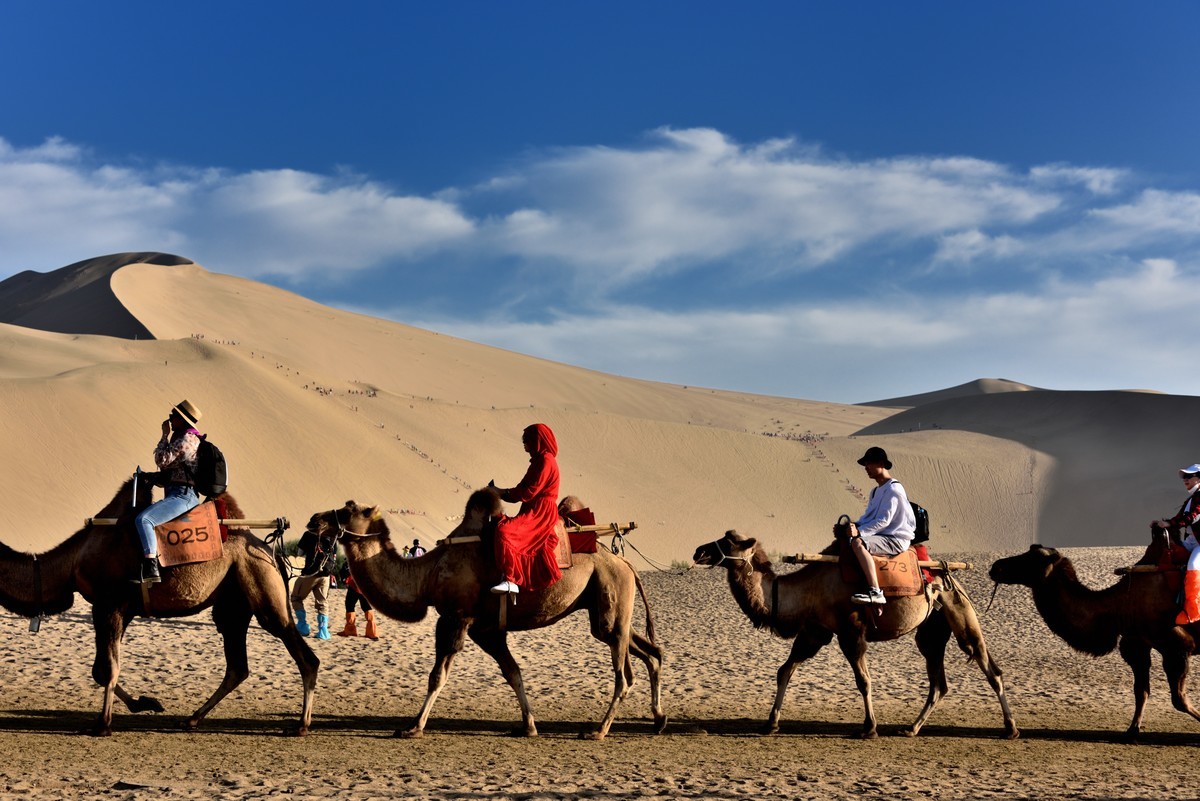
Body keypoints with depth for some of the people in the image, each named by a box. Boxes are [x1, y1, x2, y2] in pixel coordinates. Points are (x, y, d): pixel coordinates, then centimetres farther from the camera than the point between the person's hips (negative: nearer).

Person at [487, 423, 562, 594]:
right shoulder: (539, 460, 20)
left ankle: (511, 581, -33)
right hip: (534, 511, 11)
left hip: (541, 513, -11)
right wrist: (502, 492, 7)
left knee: (504, 530, -27)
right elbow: (526, 489, 18)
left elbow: (529, 492, -16)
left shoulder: (545, 460, -12)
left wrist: (503, 492, -7)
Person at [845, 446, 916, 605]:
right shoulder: (876, 491, 19)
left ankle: (875, 592, -40)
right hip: (882, 536, 11)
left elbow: (883, 520, -21)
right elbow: (867, 518, 18)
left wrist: (859, 531, -27)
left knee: (858, 543, -33)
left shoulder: (893, 489, -13)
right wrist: (853, 526, -2)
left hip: (896, 540, -11)